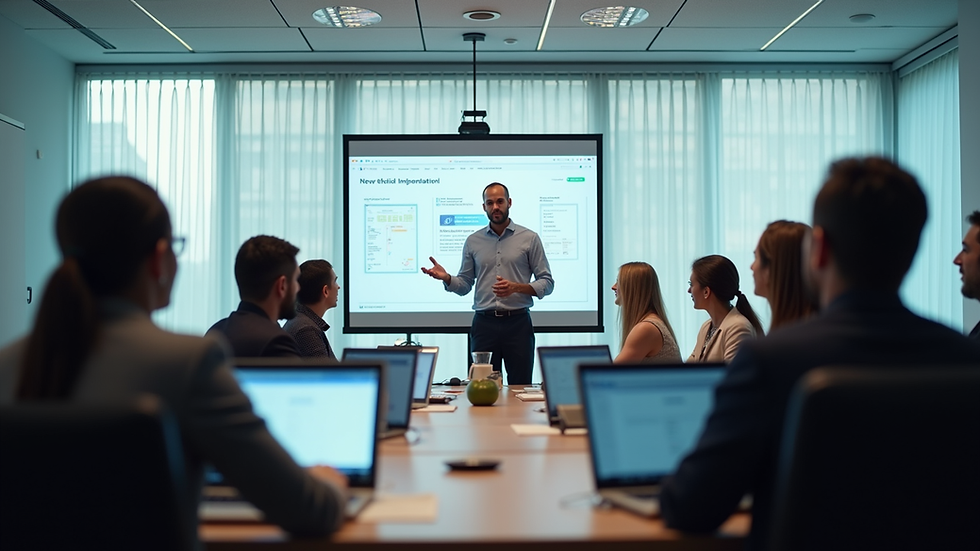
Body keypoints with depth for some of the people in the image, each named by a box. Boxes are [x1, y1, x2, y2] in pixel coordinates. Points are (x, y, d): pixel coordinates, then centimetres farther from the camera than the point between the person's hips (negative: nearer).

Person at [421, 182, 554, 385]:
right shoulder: (473, 241, 9)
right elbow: (464, 285, 11)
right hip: (484, 323, 2)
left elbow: (547, 282, 0)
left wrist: (516, 287, -16)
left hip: (518, 323, -2)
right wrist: (446, 278, -10)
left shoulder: (529, 238, 2)